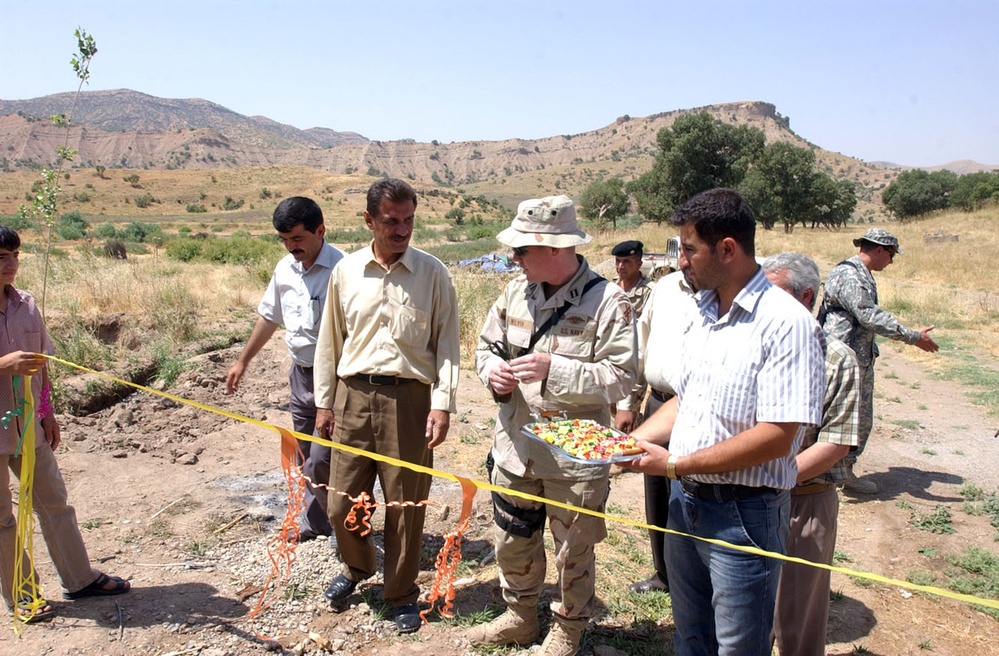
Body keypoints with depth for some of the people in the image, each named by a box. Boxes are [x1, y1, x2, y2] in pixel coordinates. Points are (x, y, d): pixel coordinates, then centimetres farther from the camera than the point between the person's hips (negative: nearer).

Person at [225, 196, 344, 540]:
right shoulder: (285, 268, 5)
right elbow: (269, 317, 18)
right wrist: (242, 360, 23)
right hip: (300, 373, 7)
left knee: (322, 460, -8)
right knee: (306, 457, 18)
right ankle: (314, 521, 37)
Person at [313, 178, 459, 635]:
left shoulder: (432, 274, -1)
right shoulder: (346, 271, 5)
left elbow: (447, 343, 0)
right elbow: (330, 340, 11)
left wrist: (442, 404, -8)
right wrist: (324, 403, 11)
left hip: (409, 398, -2)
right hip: (354, 395, 2)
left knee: (406, 504, 6)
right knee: (343, 501, 10)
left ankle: (402, 594, 28)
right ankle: (356, 567, 41)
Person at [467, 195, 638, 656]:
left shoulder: (607, 302, -16)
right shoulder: (516, 291, 2)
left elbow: (621, 376, -20)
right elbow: (487, 345, 13)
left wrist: (554, 370, -28)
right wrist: (492, 369, -11)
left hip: (574, 457, -5)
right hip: (515, 448, 6)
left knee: (573, 552, 13)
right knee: (513, 542, 21)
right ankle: (520, 617, 46)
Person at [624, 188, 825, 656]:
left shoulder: (785, 323, -19)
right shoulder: (697, 314, 7)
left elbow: (776, 438, -24)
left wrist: (675, 464, -20)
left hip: (743, 512, -7)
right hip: (684, 501, 7)